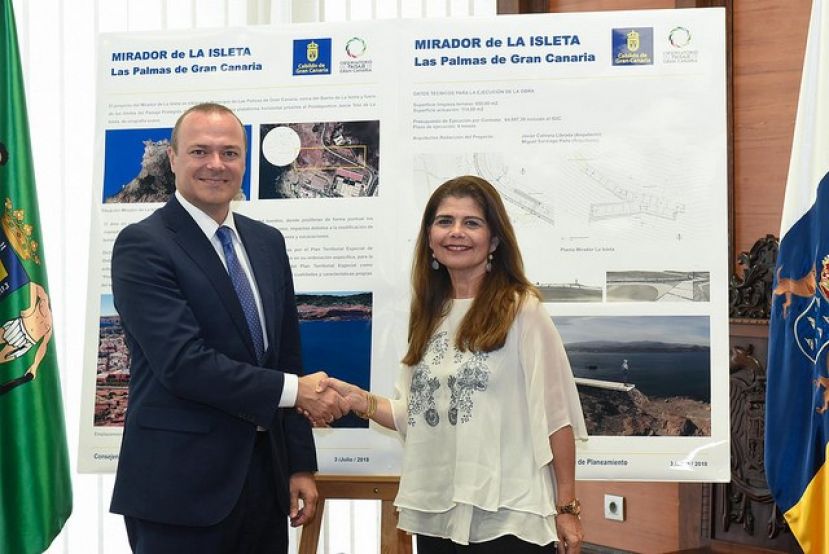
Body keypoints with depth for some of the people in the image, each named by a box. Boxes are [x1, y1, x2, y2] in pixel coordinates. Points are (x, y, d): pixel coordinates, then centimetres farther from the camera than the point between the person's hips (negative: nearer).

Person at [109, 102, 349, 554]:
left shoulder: (267, 242, 11)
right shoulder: (142, 245, -10)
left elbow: (285, 357, 13)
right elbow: (183, 362, -19)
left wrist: (300, 464, 9)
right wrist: (294, 390, -14)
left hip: (265, 475, 6)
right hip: (180, 486, -6)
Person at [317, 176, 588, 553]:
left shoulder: (522, 311, -8)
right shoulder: (429, 316, 10)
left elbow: (556, 415, -7)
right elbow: (419, 414, 13)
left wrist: (567, 508, -6)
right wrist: (362, 402, -3)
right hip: (435, 515, 6)